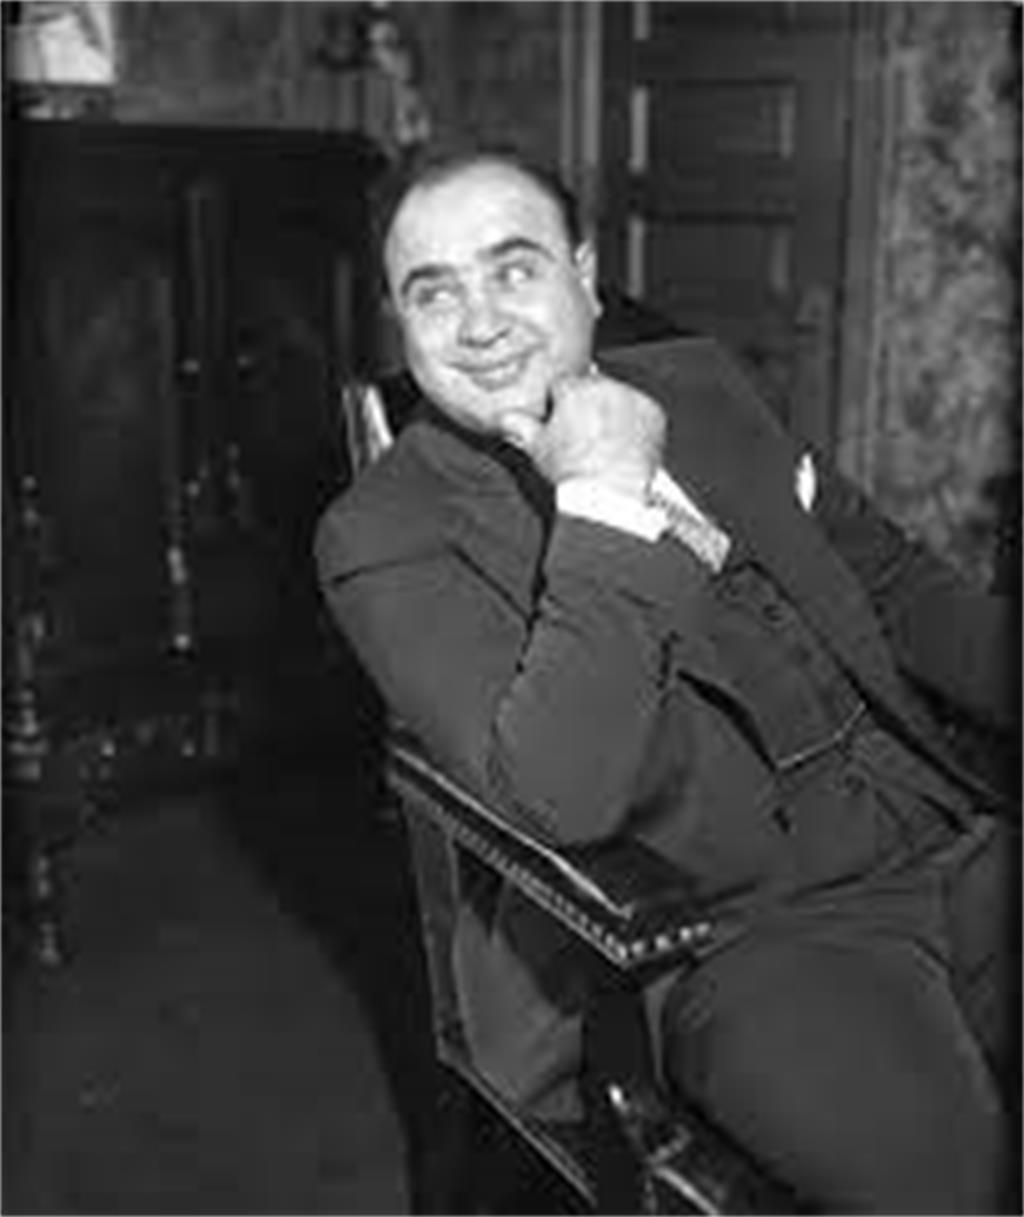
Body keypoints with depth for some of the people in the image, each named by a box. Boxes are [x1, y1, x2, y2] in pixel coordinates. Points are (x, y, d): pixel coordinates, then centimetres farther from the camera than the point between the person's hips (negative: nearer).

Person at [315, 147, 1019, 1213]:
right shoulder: (385, 537, -7)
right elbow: (558, 804, -21)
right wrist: (604, 506, -22)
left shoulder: (698, 384, 11)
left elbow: (892, 580, 20)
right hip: (742, 935, -5)